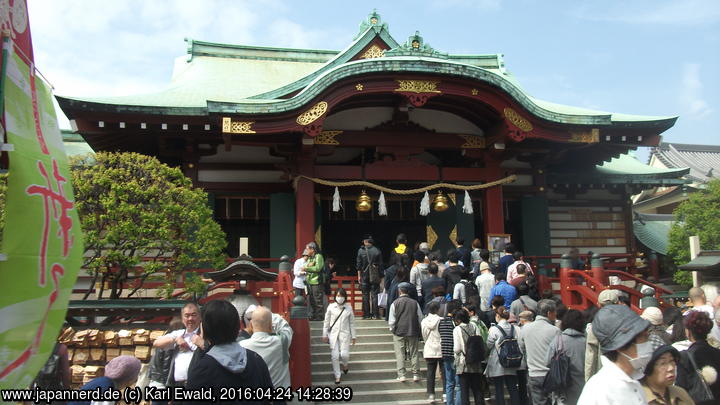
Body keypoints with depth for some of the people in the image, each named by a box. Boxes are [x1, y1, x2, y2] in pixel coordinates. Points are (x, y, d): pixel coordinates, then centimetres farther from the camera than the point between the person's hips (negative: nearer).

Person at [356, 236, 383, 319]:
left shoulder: (361, 251, -4)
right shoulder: (377, 251, -2)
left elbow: (358, 264, -2)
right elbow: (381, 264, 1)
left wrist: (359, 275, 5)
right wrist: (380, 276, 9)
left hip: (364, 276, 0)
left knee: (365, 295, 6)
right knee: (375, 295, 4)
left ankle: (366, 314, 5)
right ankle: (375, 314, 2)